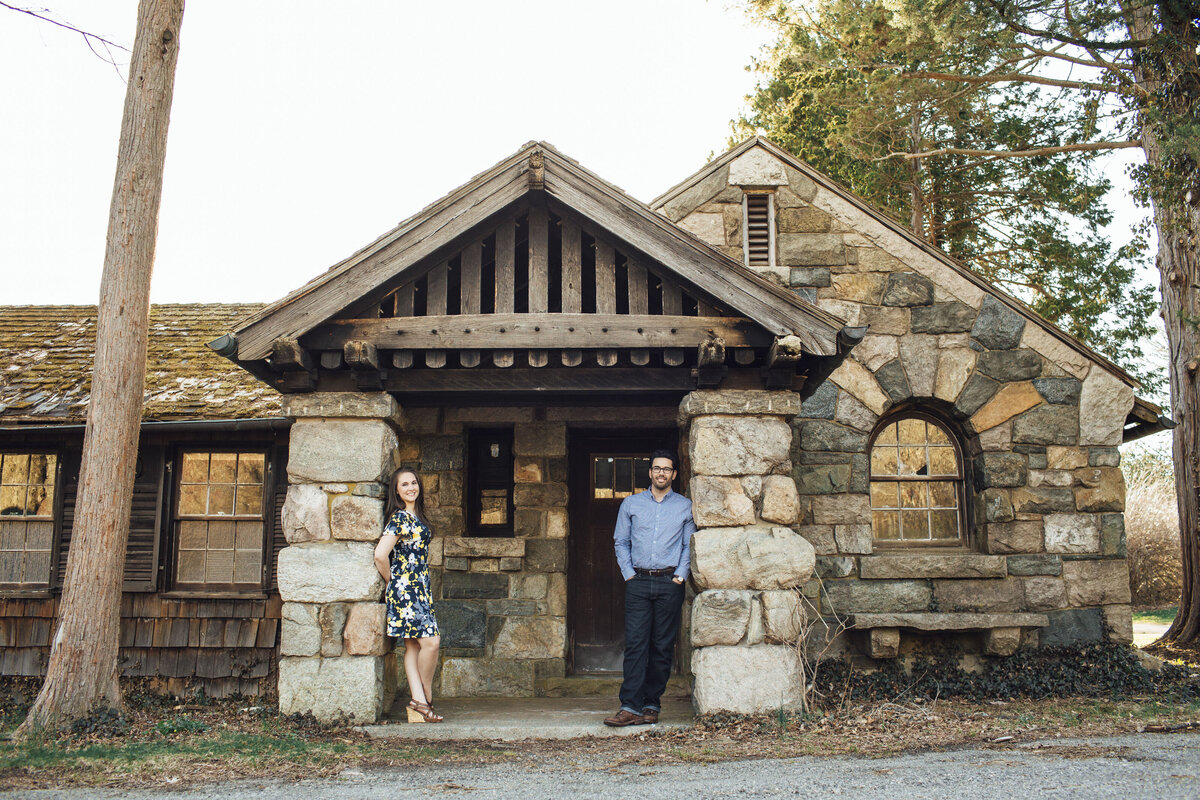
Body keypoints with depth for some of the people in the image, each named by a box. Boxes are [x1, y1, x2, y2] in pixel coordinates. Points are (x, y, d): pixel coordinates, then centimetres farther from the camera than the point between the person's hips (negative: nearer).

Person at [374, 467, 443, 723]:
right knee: (431, 641, -12)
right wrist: (392, 582, -5)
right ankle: (425, 700, 2)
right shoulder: (399, 517, -13)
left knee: (413, 645, 5)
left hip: (419, 588, 9)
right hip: (405, 589, -9)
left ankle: (418, 702, 5)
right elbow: (380, 555, -20)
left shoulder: (416, 517, 15)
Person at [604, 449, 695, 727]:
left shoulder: (685, 506, 10)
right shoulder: (631, 504, 11)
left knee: (663, 646, 2)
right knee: (635, 643, -8)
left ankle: (651, 704, 10)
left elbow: (689, 545, 10)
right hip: (638, 581, 0)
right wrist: (628, 573, 2)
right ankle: (630, 706, -10)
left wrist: (680, 575, -1)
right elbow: (620, 542, 13)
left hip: (670, 582, 0)